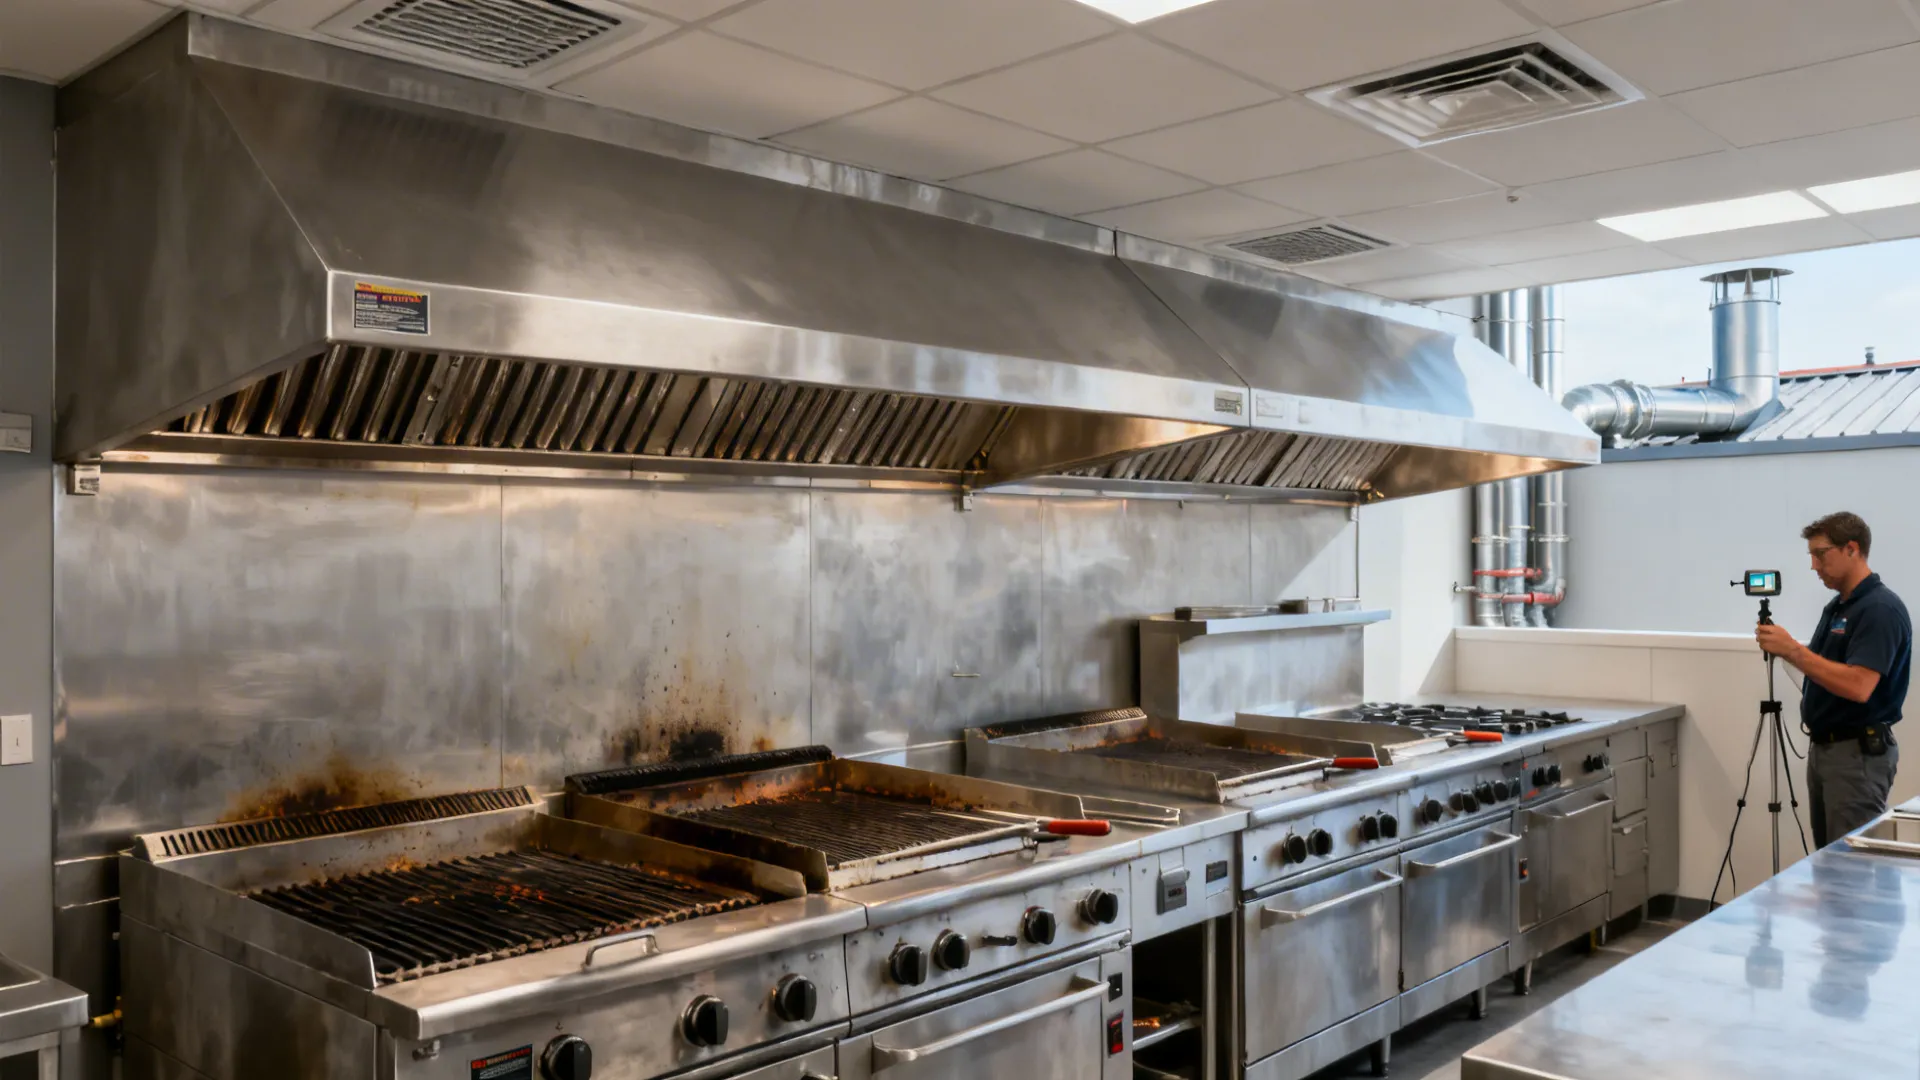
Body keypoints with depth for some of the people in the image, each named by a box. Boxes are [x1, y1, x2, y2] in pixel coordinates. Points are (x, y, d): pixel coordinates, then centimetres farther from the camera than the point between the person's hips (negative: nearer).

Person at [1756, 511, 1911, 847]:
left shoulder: (1881, 609, -18)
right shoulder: (1836, 606, 13)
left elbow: (1858, 686, -29)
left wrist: (1792, 650, -27)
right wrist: (1785, 649, 3)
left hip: (1859, 754, -10)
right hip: (1824, 747, 10)